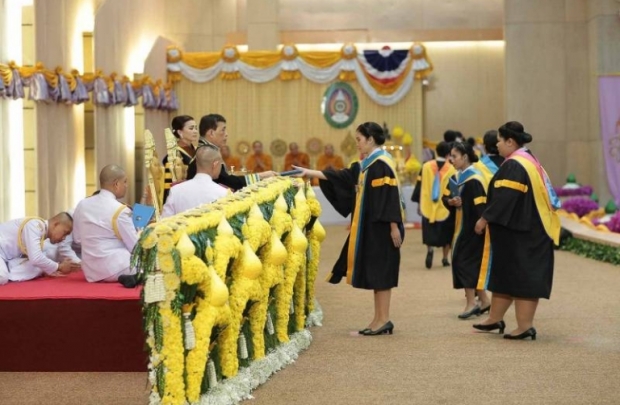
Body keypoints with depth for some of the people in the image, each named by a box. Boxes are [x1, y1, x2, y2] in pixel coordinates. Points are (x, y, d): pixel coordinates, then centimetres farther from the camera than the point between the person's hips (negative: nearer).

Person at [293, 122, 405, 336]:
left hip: (381, 227, -9)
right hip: (369, 225, 9)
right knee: (374, 271, 10)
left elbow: (390, 197, -20)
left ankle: (384, 320, 1)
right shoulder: (367, 164, 14)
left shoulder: (382, 164, -15)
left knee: (380, 270, -5)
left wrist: (394, 227, -23)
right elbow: (342, 177, 18)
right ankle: (379, 319, 14)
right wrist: (310, 173, 17)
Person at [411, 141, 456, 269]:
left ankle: (429, 250, -15)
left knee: (430, 233, 11)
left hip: (428, 206, 1)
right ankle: (445, 258, 18)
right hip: (446, 207, -1)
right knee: (446, 233, 15)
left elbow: (420, 185, 3)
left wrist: (419, 203, 11)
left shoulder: (426, 166, -2)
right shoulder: (452, 169, -7)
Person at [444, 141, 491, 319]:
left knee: (465, 262, -6)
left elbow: (481, 206, -22)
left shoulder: (474, 180, -18)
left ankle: (471, 303, 1)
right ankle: (484, 301, 21)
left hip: (472, 228, -9)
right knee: (472, 264, 12)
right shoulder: (456, 178, 9)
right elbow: (446, 197, 13)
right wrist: (451, 201, -9)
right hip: (461, 226, 9)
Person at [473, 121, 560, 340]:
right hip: (531, 229, 10)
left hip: (515, 232, -10)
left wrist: (485, 219, -17)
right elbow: (546, 195, 18)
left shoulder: (513, 166, -17)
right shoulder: (531, 162, 13)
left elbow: (505, 197, -24)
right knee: (505, 272, 15)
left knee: (519, 275, -4)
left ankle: (525, 325, -1)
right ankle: (495, 319, 23)